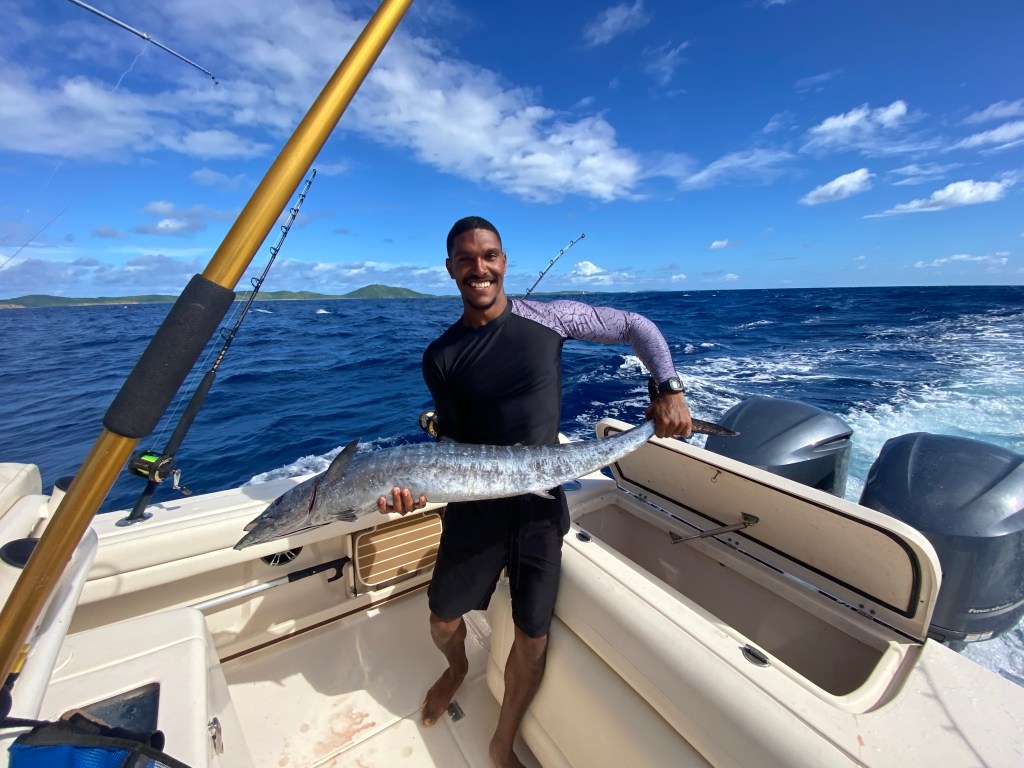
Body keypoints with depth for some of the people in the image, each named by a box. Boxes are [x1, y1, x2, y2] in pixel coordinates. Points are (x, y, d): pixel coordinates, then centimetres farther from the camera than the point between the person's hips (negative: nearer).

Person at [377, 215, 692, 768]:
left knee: (533, 635, 8)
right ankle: (457, 669, 56)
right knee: (443, 619, 16)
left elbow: (636, 328, 2)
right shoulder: (441, 356, -3)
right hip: (476, 503, 2)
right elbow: (453, 441, -1)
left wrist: (670, 389, -9)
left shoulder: (549, 318, -6)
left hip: (540, 501, -1)